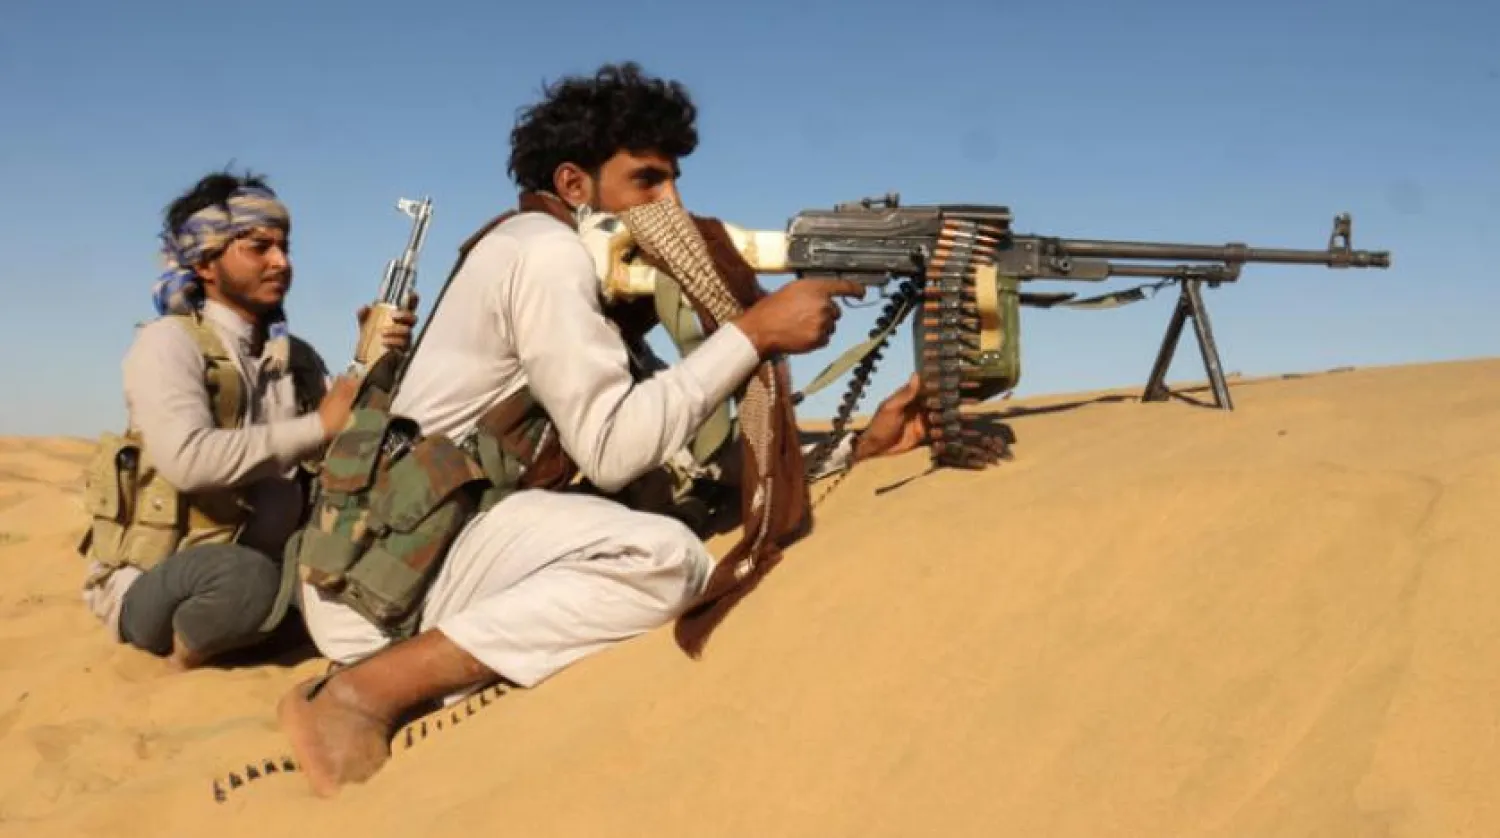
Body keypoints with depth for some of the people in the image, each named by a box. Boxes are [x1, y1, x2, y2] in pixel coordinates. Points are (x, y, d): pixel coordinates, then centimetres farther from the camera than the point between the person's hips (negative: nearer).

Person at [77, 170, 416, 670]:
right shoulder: (169, 341, -10)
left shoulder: (296, 357, 10)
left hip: (266, 566, 7)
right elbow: (189, 459, -28)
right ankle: (185, 658, -6)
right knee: (245, 576, -38)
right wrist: (317, 426, -22)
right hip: (153, 582, -7)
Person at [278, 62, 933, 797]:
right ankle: (369, 691, -20)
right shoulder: (546, 249, -9)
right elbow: (613, 448, -20)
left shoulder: (592, 275, 19)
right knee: (669, 557, -26)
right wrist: (754, 333, -15)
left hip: (408, 558, 10)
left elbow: (671, 445, 11)